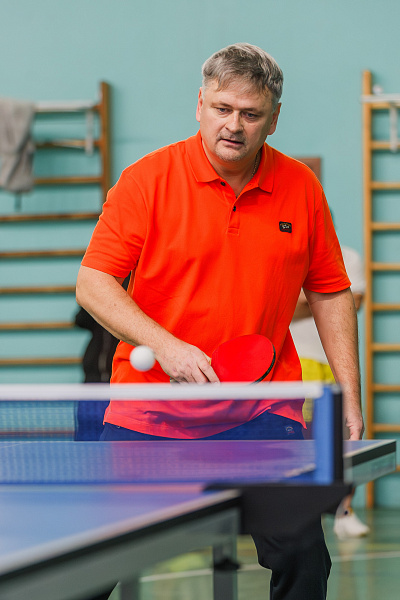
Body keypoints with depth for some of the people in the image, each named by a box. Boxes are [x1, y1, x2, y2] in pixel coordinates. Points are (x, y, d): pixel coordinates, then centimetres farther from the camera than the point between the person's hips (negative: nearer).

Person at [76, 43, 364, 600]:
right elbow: (92, 282, -7)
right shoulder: (146, 179, -7)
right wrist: (163, 344, -22)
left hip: (261, 407, 2)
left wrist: (350, 397, 4)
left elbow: (330, 292, 10)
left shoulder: (301, 188, 2)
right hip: (150, 403, -1)